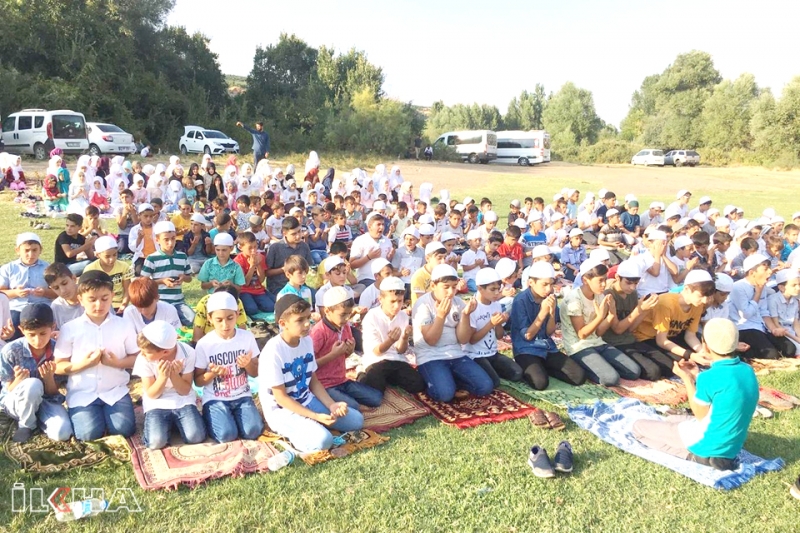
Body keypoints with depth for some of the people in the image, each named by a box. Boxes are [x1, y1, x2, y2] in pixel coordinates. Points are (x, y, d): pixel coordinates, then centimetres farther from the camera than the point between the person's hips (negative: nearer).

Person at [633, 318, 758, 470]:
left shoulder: (710, 377, -28)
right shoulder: (747, 370, -3)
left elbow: (700, 415, -12)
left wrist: (686, 378, -7)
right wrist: (697, 376, 7)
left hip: (708, 446, -8)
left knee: (638, 426, 2)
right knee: (670, 419, 29)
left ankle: (696, 455, 5)